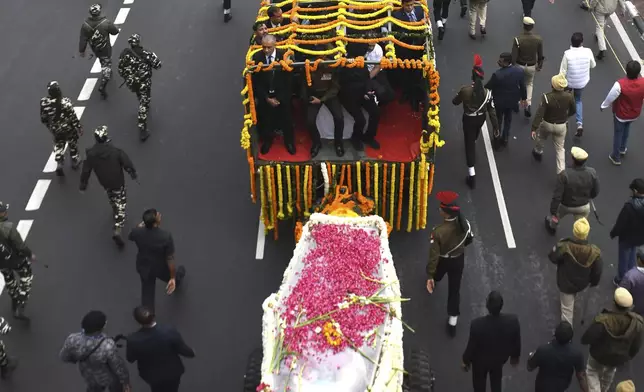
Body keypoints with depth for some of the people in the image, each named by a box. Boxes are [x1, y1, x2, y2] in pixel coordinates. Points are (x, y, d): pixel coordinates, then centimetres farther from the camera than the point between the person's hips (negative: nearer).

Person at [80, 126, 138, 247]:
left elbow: (86, 170, -7)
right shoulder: (116, 151, -25)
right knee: (121, 204, 7)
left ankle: (116, 213, 57)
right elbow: (127, 164, -15)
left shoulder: (91, 153, -16)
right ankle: (117, 230, -5)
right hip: (118, 182, -3)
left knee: (112, 198, 33)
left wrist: (83, 185, 6)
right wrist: (133, 174, 5)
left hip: (104, 183, 3)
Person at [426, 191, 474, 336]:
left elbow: (434, 255, -31)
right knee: (454, 289, 17)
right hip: (459, 259, 2)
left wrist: (430, 276, -23)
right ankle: (453, 320, 25)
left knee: (436, 276, 34)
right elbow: (469, 239, -3)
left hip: (443, 261, -2)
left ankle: (432, 284, 70)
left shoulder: (438, 232, -37)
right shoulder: (464, 223, -24)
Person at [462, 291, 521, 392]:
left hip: (480, 360, -2)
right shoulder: (513, 320, -34)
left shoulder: (477, 324, -41)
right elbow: (516, 342, -14)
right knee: (496, 379, 35)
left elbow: (471, 346, -23)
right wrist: (515, 356, 9)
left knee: (479, 382, 30)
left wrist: (466, 361, -1)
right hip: (500, 357, 2)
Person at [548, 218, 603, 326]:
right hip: (583, 284, 3)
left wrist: (559, 245, 2)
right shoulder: (595, 252, -29)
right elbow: (597, 271, -13)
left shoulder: (564, 247, -36)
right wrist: (594, 282, 7)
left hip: (566, 283, -3)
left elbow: (553, 258, -15)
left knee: (567, 309, 14)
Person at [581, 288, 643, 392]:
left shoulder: (603, 320, -38)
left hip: (599, 354, -4)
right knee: (610, 371, 36)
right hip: (620, 357, 4)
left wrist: (584, 341, -2)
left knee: (592, 372, 28)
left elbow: (588, 338, -27)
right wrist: (629, 356, 11)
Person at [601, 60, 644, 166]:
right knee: (626, 129, 33)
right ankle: (622, 149, 53)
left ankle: (616, 157, 34)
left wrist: (603, 106, -2)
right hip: (635, 114, 4)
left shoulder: (620, 84, -35)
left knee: (618, 133, 18)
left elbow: (610, 97, -21)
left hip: (621, 114, -4)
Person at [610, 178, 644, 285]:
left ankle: (621, 279, 30)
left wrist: (613, 233, -6)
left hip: (627, 237, -6)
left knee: (624, 258, 15)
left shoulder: (630, 206, -34)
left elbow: (620, 223, -23)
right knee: (632, 258, 26)